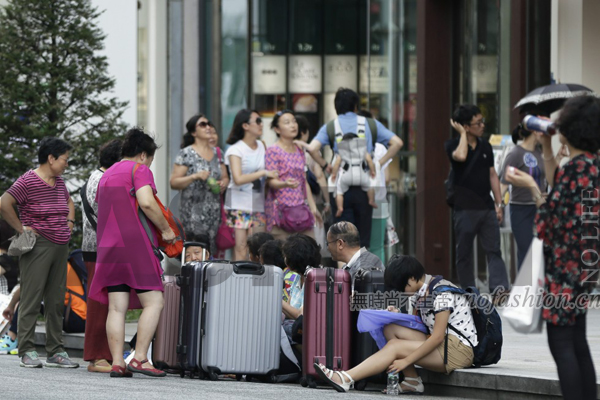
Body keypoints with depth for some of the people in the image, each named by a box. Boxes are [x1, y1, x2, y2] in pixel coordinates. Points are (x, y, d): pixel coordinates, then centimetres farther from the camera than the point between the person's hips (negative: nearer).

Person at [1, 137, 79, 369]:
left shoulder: (59, 182, 14)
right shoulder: (28, 181, -10)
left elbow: (69, 204, 32)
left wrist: (68, 224, 16)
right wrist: (21, 228, -13)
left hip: (60, 246, 8)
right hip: (38, 246, -8)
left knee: (56, 301, 8)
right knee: (31, 299, -7)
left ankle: (55, 351, 11)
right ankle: (27, 351, -4)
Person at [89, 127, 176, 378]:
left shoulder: (107, 175, 23)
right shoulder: (140, 170, -2)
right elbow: (147, 202, -17)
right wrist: (166, 229, -5)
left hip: (108, 245, 8)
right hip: (135, 244, -8)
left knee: (117, 307, 2)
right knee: (153, 302, -5)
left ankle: (117, 363, -4)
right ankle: (140, 358, -14)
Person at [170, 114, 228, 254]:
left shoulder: (217, 153, 14)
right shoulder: (186, 154, -2)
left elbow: (225, 177, 23)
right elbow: (173, 183, -6)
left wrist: (223, 184, 0)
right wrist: (195, 176, -18)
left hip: (215, 211, 5)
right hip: (194, 213, -5)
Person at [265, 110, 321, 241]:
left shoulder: (299, 150, 18)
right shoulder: (273, 151, -3)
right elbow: (271, 181, -10)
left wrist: (313, 208, 18)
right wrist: (285, 184, -32)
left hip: (301, 207, 6)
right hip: (281, 208, -6)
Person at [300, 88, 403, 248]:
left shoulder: (330, 127, 2)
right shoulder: (370, 124, 6)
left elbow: (312, 148, -15)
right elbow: (397, 142, -2)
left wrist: (325, 165, 0)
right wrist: (379, 163, 4)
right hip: (364, 189, 1)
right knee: (363, 239, 8)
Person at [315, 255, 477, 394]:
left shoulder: (442, 293, -16)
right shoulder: (420, 293, 12)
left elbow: (437, 337, -20)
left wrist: (405, 361, -20)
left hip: (460, 349, -9)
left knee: (394, 346, -19)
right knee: (390, 329, -1)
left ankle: (346, 379, -24)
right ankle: (412, 381, -8)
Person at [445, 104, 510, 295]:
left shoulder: (485, 147, 10)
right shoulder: (452, 145, -5)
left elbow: (492, 174, 13)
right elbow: (460, 156, -28)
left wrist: (499, 203, 8)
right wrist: (462, 134, -14)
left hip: (486, 207, 4)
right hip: (465, 208, -4)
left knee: (494, 250, -7)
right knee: (464, 253, 4)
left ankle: (499, 287, -16)